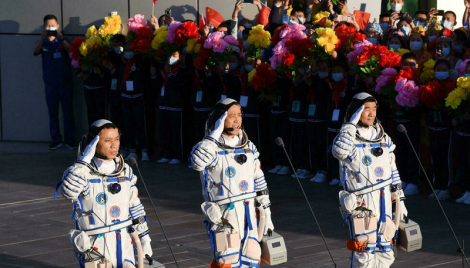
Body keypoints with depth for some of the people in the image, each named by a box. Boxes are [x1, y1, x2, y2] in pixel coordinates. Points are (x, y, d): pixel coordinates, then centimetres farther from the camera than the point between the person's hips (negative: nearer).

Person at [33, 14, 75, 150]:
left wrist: (61, 38, -34)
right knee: (52, 112, 4)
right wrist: (42, 38, -35)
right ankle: (56, 140, 11)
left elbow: (70, 50, -17)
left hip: (65, 82, -1)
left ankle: (70, 140, 6)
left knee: (68, 111, 0)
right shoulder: (43, 42, 4)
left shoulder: (62, 41, 2)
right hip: (50, 83, 1)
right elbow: (36, 51, -16)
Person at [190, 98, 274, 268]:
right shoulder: (210, 147, -9)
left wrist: (266, 214, 14)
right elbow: (197, 162, -34)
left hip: (248, 216, 6)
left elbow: (260, 184, 16)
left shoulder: (249, 148, 9)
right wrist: (215, 134, -27)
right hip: (222, 216, -6)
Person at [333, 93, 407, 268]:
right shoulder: (349, 137, -7)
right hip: (361, 203, -6)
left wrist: (400, 199, 15)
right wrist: (351, 124, -24)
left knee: (384, 253, 10)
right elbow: (339, 151, -32)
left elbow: (392, 171, 18)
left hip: (384, 202, 6)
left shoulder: (383, 138, 12)